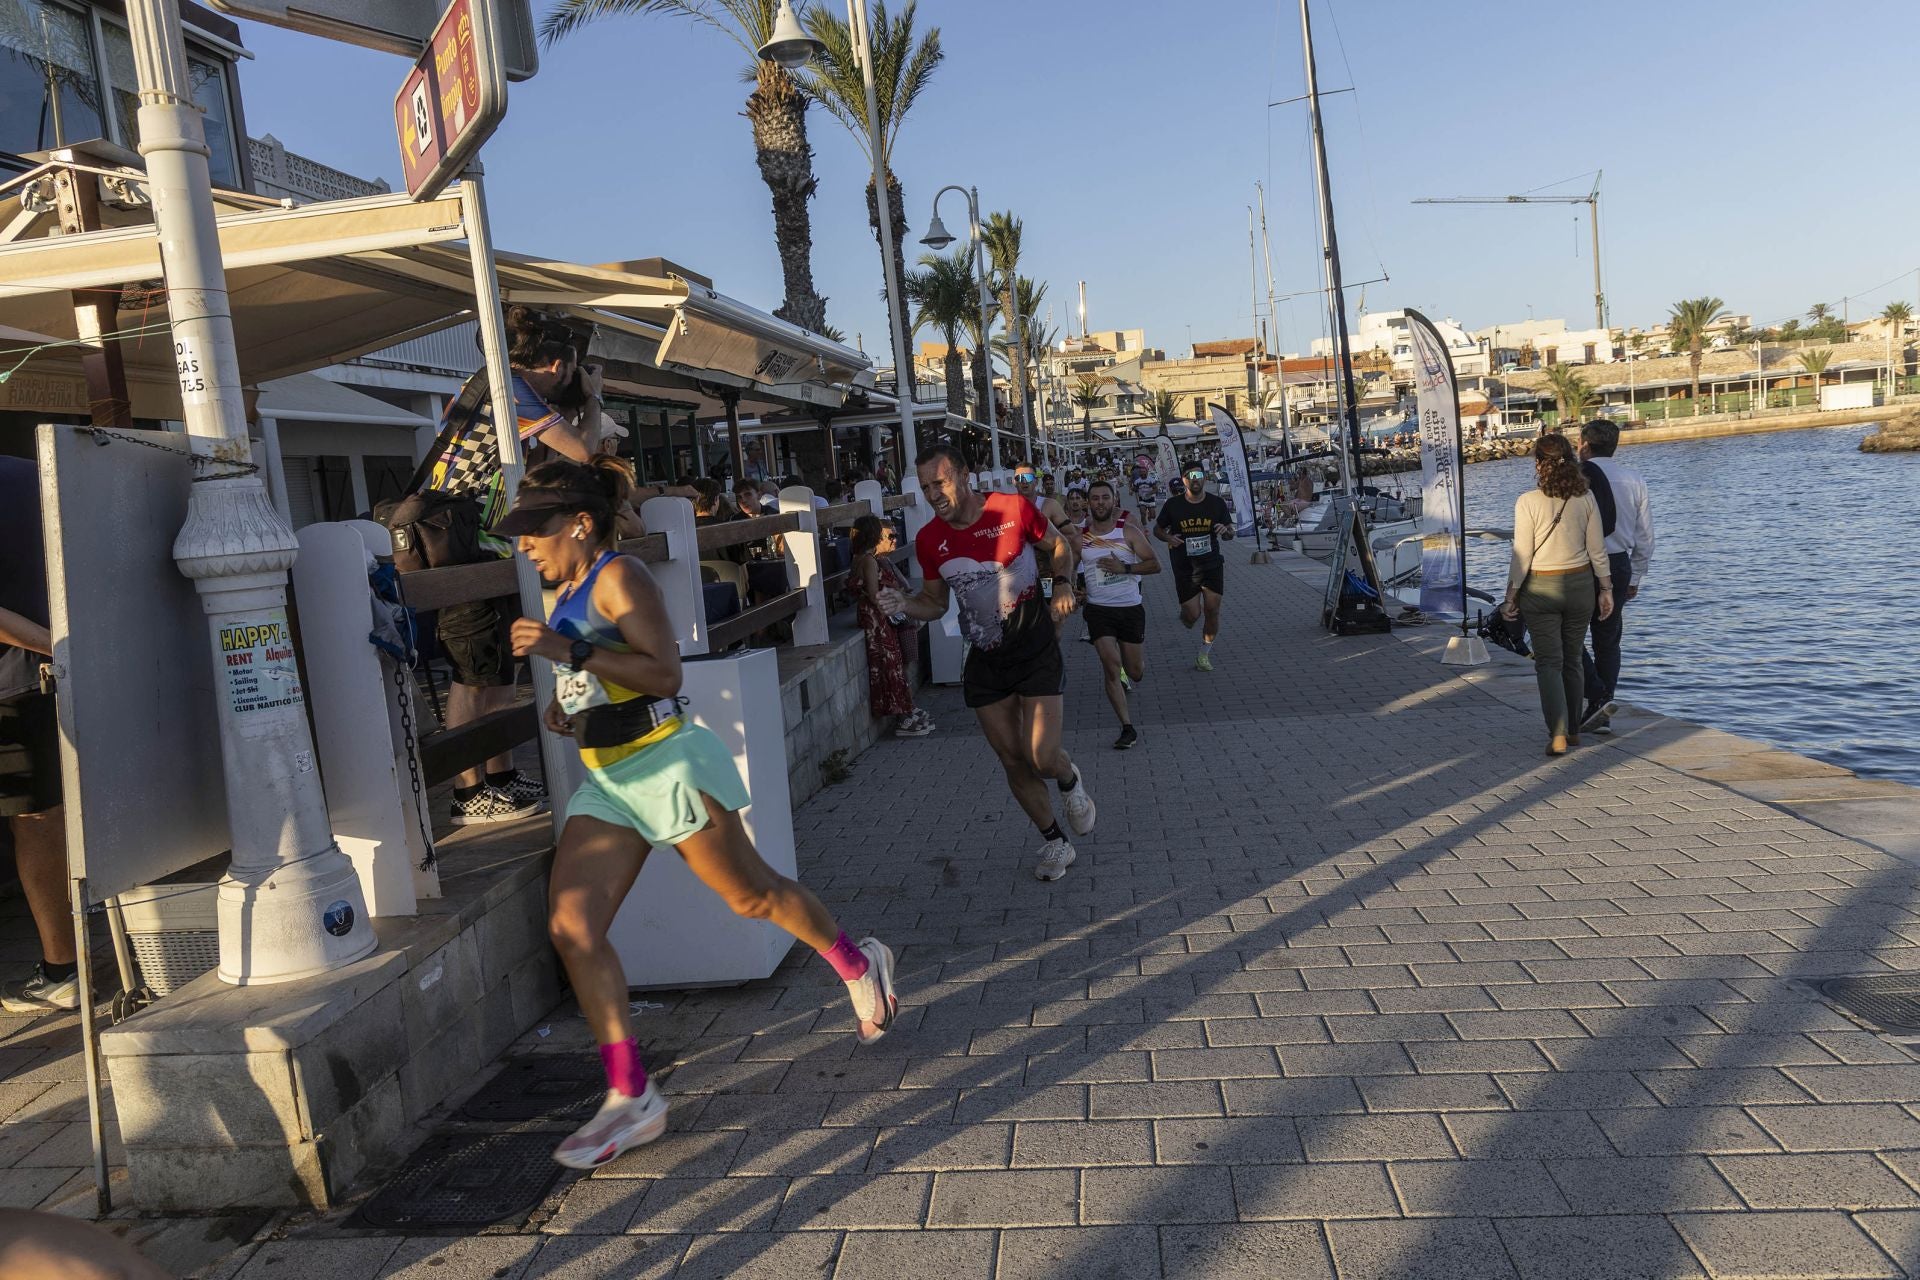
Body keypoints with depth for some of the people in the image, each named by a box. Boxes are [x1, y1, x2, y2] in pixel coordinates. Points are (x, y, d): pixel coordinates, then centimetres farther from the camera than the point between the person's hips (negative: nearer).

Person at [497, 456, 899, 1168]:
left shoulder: (618, 577, -13)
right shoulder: (565, 594, 14)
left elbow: (663, 672, -24)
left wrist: (569, 652, -28)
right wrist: (563, 708, 10)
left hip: (665, 765, -8)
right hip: (605, 781, 9)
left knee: (752, 895, 7)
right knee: (571, 929, -5)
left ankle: (859, 966, 34)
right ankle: (631, 1099, 3)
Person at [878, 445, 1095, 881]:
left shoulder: (1013, 509, -13)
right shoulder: (929, 539, -4)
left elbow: (1058, 545, 6)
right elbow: (936, 602, 9)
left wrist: (1062, 584, -13)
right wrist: (905, 604, -12)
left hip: (1036, 652, -3)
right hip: (984, 661, 3)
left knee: (1042, 758, -11)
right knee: (1014, 763, 8)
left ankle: (1069, 780, 27)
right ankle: (1055, 842, 30)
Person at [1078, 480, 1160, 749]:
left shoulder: (1129, 532, -3)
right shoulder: (1080, 536, 0)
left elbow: (1155, 564, -5)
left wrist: (1124, 568, -18)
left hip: (1131, 608, 0)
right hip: (1099, 609, 0)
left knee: (1136, 674, 8)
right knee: (1112, 667, -15)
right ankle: (1127, 728, -7)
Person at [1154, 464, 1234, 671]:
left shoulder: (1217, 503, 0)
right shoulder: (1172, 504, -4)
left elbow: (1231, 533, 8)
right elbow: (1157, 529, 8)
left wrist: (1225, 530, -16)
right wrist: (1168, 538, -14)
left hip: (1211, 564, 1)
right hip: (1184, 567, -1)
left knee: (1212, 610, -4)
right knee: (1192, 614, -3)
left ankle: (1204, 655, 14)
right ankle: (1185, 616, 36)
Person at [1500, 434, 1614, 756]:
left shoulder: (1528, 502, -13)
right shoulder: (1585, 498, -2)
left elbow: (1522, 555, -11)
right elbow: (1597, 550, 2)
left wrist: (1511, 596, -4)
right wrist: (1605, 589, 11)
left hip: (1541, 589, -4)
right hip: (1580, 585, 4)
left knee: (1548, 663, 2)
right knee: (1572, 660, 16)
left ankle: (1557, 735, -7)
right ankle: (1573, 730, 25)